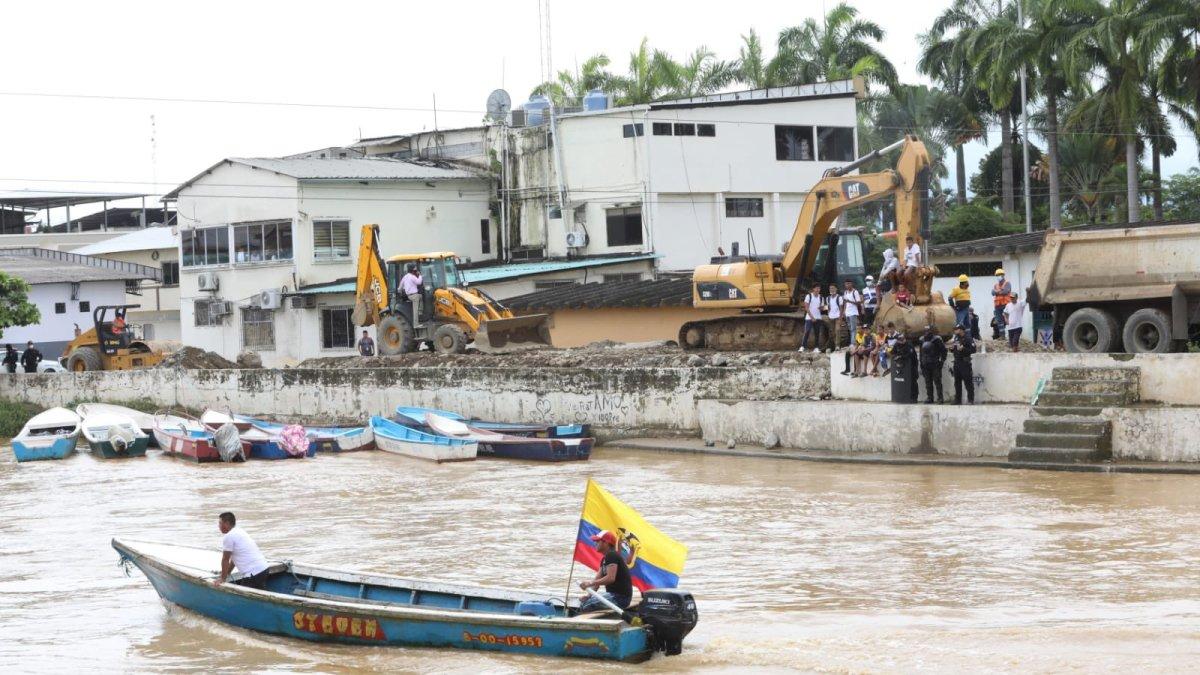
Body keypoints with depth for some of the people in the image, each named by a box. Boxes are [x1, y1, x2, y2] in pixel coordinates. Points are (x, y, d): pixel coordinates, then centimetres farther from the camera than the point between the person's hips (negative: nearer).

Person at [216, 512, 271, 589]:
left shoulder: (228, 537, -10)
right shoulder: (239, 532, 20)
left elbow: (225, 560, -3)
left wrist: (223, 578, 6)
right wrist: (227, 573, 33)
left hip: (253, 573, -10)